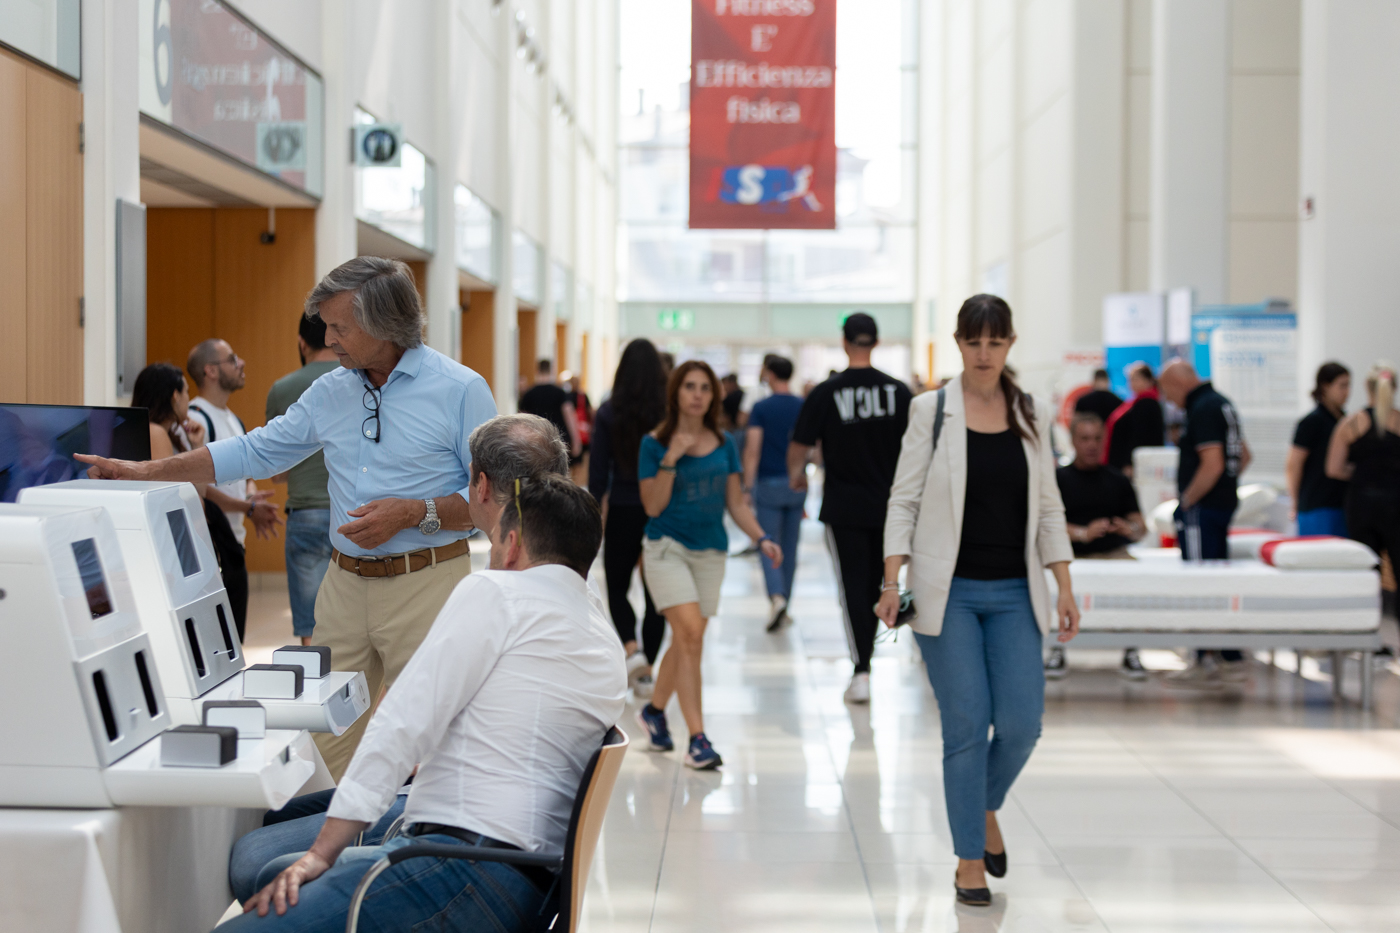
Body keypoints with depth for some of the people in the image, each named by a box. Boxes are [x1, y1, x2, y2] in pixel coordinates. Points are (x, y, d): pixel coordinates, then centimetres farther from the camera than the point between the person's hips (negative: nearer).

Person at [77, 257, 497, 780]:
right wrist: (146, 473, 12)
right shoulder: (330, 392, 12)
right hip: (346, 582, 6)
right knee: (326, 737, 3)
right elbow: (256, 452, 17)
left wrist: (413, 513, -19)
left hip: (426, 583, -5)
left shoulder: (460, 391, -6)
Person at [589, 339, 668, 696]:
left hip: (622, 511, -1)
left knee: (617, 587, 15)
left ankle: (632, 650, -8)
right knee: (655, 594, 10)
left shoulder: (609, 413, -6)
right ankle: (647, 672, 12)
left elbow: (598, 471, -5)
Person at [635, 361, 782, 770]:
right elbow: (653, 506, -8)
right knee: (691, 633, -17)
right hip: (667, 548, -5)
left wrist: (761, 538, -3)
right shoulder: (654, 443, -5)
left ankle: (654, 710, 37)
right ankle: (697, 739, -17)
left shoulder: (723, 445, 7)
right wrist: (670, 460, -18)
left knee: (685, 639, 11)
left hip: (711, 552, 5)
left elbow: (736, 502, 10)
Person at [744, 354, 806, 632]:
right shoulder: (804, 407, 3)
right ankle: (783, 607, 19)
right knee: (790, 548, 13)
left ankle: (776, 597, -22)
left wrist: (747, 486, -10)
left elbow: (752, 449, -13)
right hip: (797, 484, 4)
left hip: (769, 483, -4)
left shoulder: (761, 408, -8)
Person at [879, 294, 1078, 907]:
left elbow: (1048, 507, 10)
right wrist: (891, 582, -11)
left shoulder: (1031, 416, 7)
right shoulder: (932, 410, -1)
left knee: (1021, 724, -4)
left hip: (1014, 593, 3)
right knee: (967, 723, -4)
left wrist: (1065, 590, 3)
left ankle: (985, 808, 27)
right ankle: (970, 860, 9)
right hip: (949, 592, -3)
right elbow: (904, 500, -2)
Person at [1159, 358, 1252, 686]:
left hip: (1202, 508, -10)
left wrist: (1187, 500, -15)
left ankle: (1207, 663, -4)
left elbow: (1212, 464, -24)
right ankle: (1231, 659, 19)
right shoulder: (1222, 402, 16)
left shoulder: (1202, 409, -16)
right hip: (1225, 503, 10)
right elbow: (1243, 455, 23)